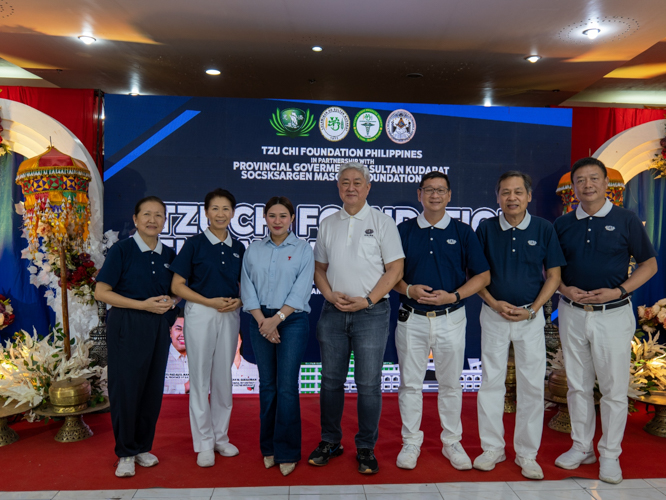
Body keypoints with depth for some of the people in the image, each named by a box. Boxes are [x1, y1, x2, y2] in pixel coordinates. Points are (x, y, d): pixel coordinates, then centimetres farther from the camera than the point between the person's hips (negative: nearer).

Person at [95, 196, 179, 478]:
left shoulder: (168, 255, 8)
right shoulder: (122, 250, -6)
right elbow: (101, 292, -9)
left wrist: (170, 302, -4)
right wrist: (143, 305, -16)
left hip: (159, 327, 5)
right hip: (127, 325, -4)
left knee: (153, 388, 9)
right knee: (125, 388, 0)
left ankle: (143, 447, 26)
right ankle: (125, 453, 17)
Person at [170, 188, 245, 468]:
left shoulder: (238, 248, 8)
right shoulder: (194, 244, -3)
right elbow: (177, 285, -5)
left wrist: (238, 301, -7)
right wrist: (209, 301, -15)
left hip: (230, 316, 4)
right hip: (200, 314, -3)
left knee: (224, 376, 12)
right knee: (200, 377, 3)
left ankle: (220, 437, 27)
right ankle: (204, 443, 16)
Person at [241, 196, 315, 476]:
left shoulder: (303, 249, 1)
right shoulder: (253, 251, 9)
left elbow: (301, 290, -7)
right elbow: (248, 289, 4)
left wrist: (277, 318, -14)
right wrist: (263, 321, -8)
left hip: (292, 320, -3)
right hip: (261, 321, 3)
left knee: (286, 387, -5)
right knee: (267, 385, 9)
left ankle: (287, 453, 8)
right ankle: (268, 448, 22)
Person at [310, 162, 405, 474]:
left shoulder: (382, 222, 0)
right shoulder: (328, 224, 12)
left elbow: (395, 269, -4)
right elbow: (319, 267, 14)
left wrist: (367, 300, -13)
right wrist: (330, 295, -4)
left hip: (371, 311, -3)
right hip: (333, 311, 4)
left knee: (368, 384, 2)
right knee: (331, 380, 11)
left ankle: (366, 448, 18)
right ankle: (330, 442, 27)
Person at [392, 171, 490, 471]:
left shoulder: (463, 232, 3)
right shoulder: (404, 231, 4)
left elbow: (482, 275, 2)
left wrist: (454, 295, -12)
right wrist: (409, 290, -13)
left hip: (451, 319, 0)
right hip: (412, 319, 0)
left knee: (450, 384, 11)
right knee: (410, 383, 7)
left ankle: (452, 442, 28)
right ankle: (411, 442, 23)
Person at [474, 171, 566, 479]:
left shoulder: (544, 229, -1)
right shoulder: (486, 228, 0)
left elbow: (553, 275, 2)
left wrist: (532, 309, -8)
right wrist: (495, 304, -9)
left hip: (531, 316, 0)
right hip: (494, 314, 0)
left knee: (532, 385, 5)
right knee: (491, 382, 6)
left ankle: (527, 454, 20)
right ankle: (492, 448, 22)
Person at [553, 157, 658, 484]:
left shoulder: (626, 221, -2)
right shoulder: (562, 225, 5)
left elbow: (649, 264, 1)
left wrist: (619, 291, -13)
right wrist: (564, 288, -8)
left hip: (613, 314, -2)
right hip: (572, 314, 3)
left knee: (614, 388, 4)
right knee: (577, 385, 12)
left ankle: (610, 455, 20)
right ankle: (581, 447, 27)